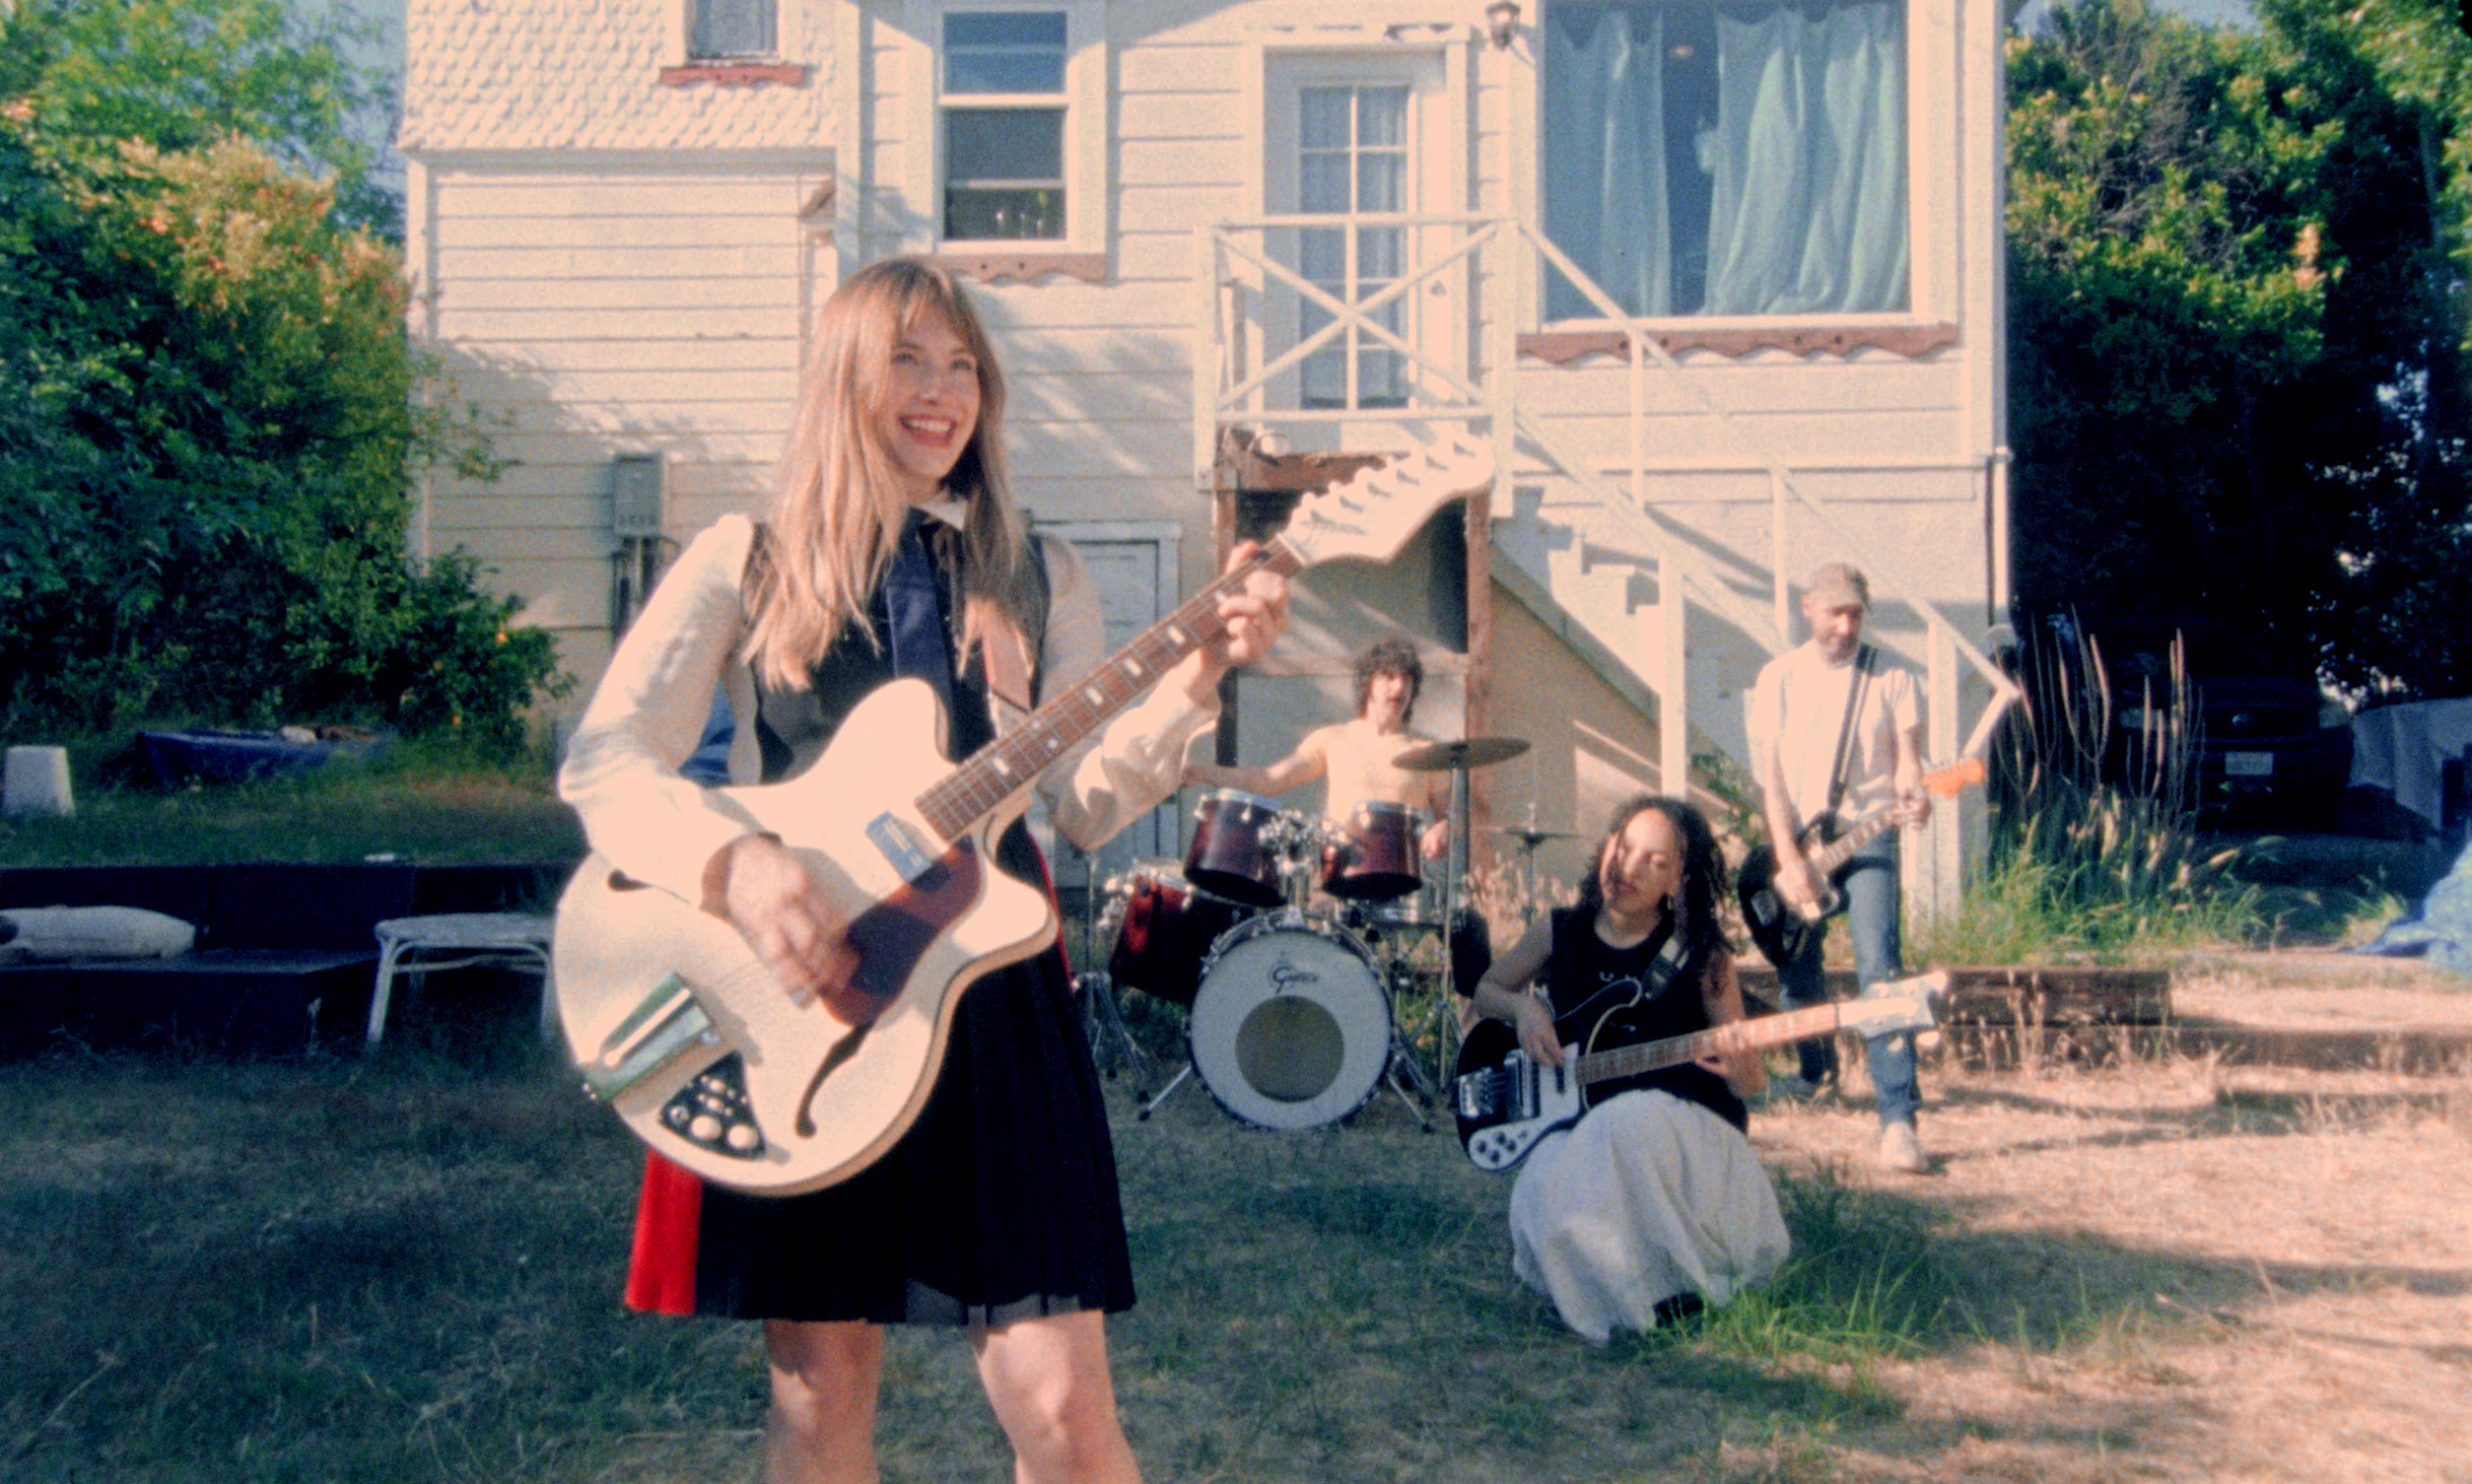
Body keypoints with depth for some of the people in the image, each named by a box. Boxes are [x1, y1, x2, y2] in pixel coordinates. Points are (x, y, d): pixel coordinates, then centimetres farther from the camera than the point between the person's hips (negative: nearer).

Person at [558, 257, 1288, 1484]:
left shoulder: (1036, 582, 11)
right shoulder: (747, 564, 4)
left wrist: (1196, 677, -11)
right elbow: (602, 761, -4)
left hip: (990, 984, 1)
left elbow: (1085, 804, 4)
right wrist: (736, 864, -21)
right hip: (794, 980, -1)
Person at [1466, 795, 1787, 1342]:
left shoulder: (1701, 956, -2)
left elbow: (1749, 1080, 3)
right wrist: (1524, 1008, -3)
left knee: (1631, 1117, -38)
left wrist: (1744, 1074, -23)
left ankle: (1672, 1278, -12)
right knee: (1547, 1198, -33)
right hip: (1578, 1130, 2)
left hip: (1686, 1136, -2)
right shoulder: (1559, 932, 4)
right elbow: (1487, 990, 21)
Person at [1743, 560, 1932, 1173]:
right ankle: (1816, 1070, 39)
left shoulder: (1891, 678, 3)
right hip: (1794, 839, 2)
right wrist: (1789, 860, -11)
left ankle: (1898, 1119, -21)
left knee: (1878, 967, -17)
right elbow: (1770, 773, -2)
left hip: (1867, 835, -2)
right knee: (1796, 971, 10)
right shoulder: (1779, 677, 4)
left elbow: (1905, 759, -1)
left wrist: (1913, 795, -26)